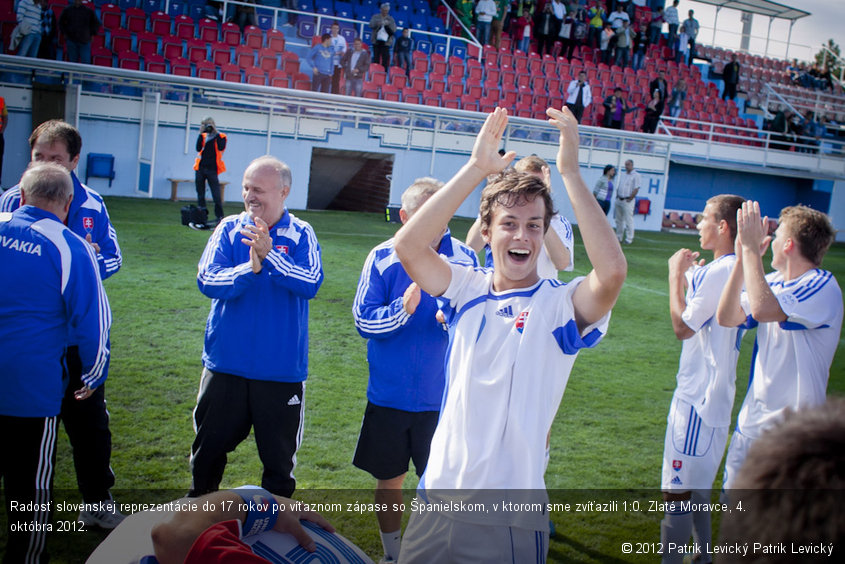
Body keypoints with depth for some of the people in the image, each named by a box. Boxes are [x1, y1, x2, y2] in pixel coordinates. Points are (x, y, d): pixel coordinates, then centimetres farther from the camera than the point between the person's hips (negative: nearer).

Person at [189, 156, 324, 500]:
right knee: (209, 449, 16)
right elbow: (207, 281, -12)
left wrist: (270, 255, -30)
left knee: (279, 457, 12)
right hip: (226, 365, 2)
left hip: (281, 370, -1)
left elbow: (310, 284, -19)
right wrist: (250, 268, -27)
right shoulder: (229, 229, 0)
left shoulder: (301, 234, -4)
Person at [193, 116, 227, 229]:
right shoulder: (203, 136, 13)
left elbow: (221, 148, -16)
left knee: (216, 194, -8)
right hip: (200, 168, 4)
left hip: (212, 169, -4)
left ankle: (219, 216, -5)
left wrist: (216, 133, -11)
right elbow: (198, 148, -2)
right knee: (200, 193, 6)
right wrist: (201, 134, -5)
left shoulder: (221, 136, 4)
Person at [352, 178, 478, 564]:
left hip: (443, 397, 0)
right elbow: (363, 319, -7)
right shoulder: (382, 258, -5)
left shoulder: (465, 258, -4)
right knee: (389, 479, 14)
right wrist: (403, 309, -25)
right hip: (389, 396, 1)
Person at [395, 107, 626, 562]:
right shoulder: (468, 290, 1)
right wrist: (476, 168, -19)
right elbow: (408, 246, -15)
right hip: (438, 496, 3)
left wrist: (570, 172, -25)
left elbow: (613, 272, -28)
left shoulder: (560, 304, -7)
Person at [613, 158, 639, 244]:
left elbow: (636, 189, -12)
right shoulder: (622, 174, 16)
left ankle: (629, 239, -5)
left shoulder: (636, 175, -5)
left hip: (628, 201, -7)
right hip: (619, 200, 7)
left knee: (629, 220, -8)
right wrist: (617, 197, 8)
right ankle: (619, 238, 18)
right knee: (619, 220, 10)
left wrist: (629, 199, -14)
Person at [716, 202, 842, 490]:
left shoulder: (823, 286, -16)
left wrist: (752, 247, -25)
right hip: (751, 421, 7)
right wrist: (743, 256, -11)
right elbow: (726, 317, -5)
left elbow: (763, 310, -33)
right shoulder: (774, 281, 7)